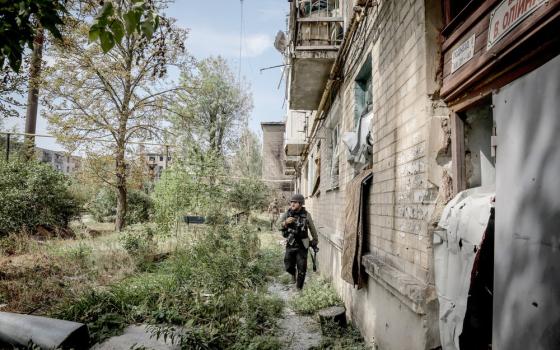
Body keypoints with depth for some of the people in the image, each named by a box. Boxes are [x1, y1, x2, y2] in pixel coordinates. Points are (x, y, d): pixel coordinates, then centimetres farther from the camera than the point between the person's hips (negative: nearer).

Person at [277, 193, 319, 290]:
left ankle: (299, 288, 22)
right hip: (290, 245, 2)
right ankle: (294, 273, 45)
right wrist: (285, 222, -29)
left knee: (302, 269, 4)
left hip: (302, 246, -2)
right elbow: (279, 226, -8)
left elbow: (312, 228, 5)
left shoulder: (306, 215, -8)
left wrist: (315, 240, 15)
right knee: (288, 267, 10)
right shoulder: (287, 214, -4)